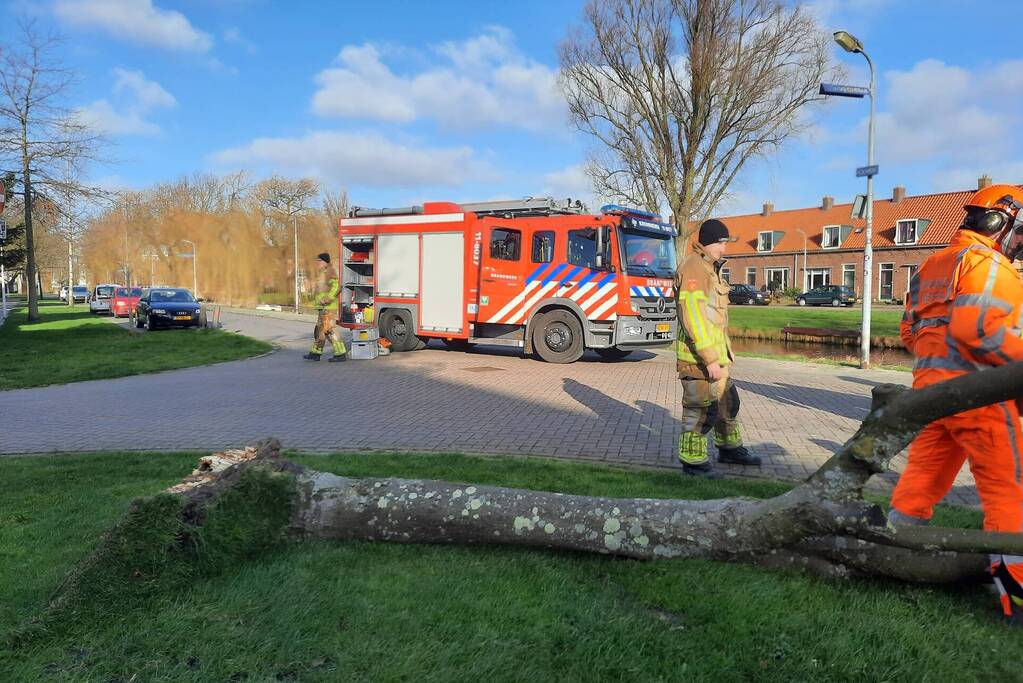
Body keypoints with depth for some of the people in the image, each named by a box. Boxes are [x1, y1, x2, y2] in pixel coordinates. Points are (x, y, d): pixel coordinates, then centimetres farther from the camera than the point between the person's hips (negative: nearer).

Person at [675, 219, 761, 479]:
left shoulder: (710, 269, 16)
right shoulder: (694, 269, -17)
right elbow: (693, 318, -25)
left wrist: (721, 353, 22)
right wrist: (710, 359, -26)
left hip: (714, 352, 10)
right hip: (699, 355, -10)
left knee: (727, 401, 20)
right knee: (700, 408, -3)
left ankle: (729, 449, 35)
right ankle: (693, 461, 8)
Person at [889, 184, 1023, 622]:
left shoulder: (932, 266, 18)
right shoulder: (987, 263, -9)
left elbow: (910, 330, 18)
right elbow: (975, 326, -22)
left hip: (929, 385, 8)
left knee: (922, 476, 16)